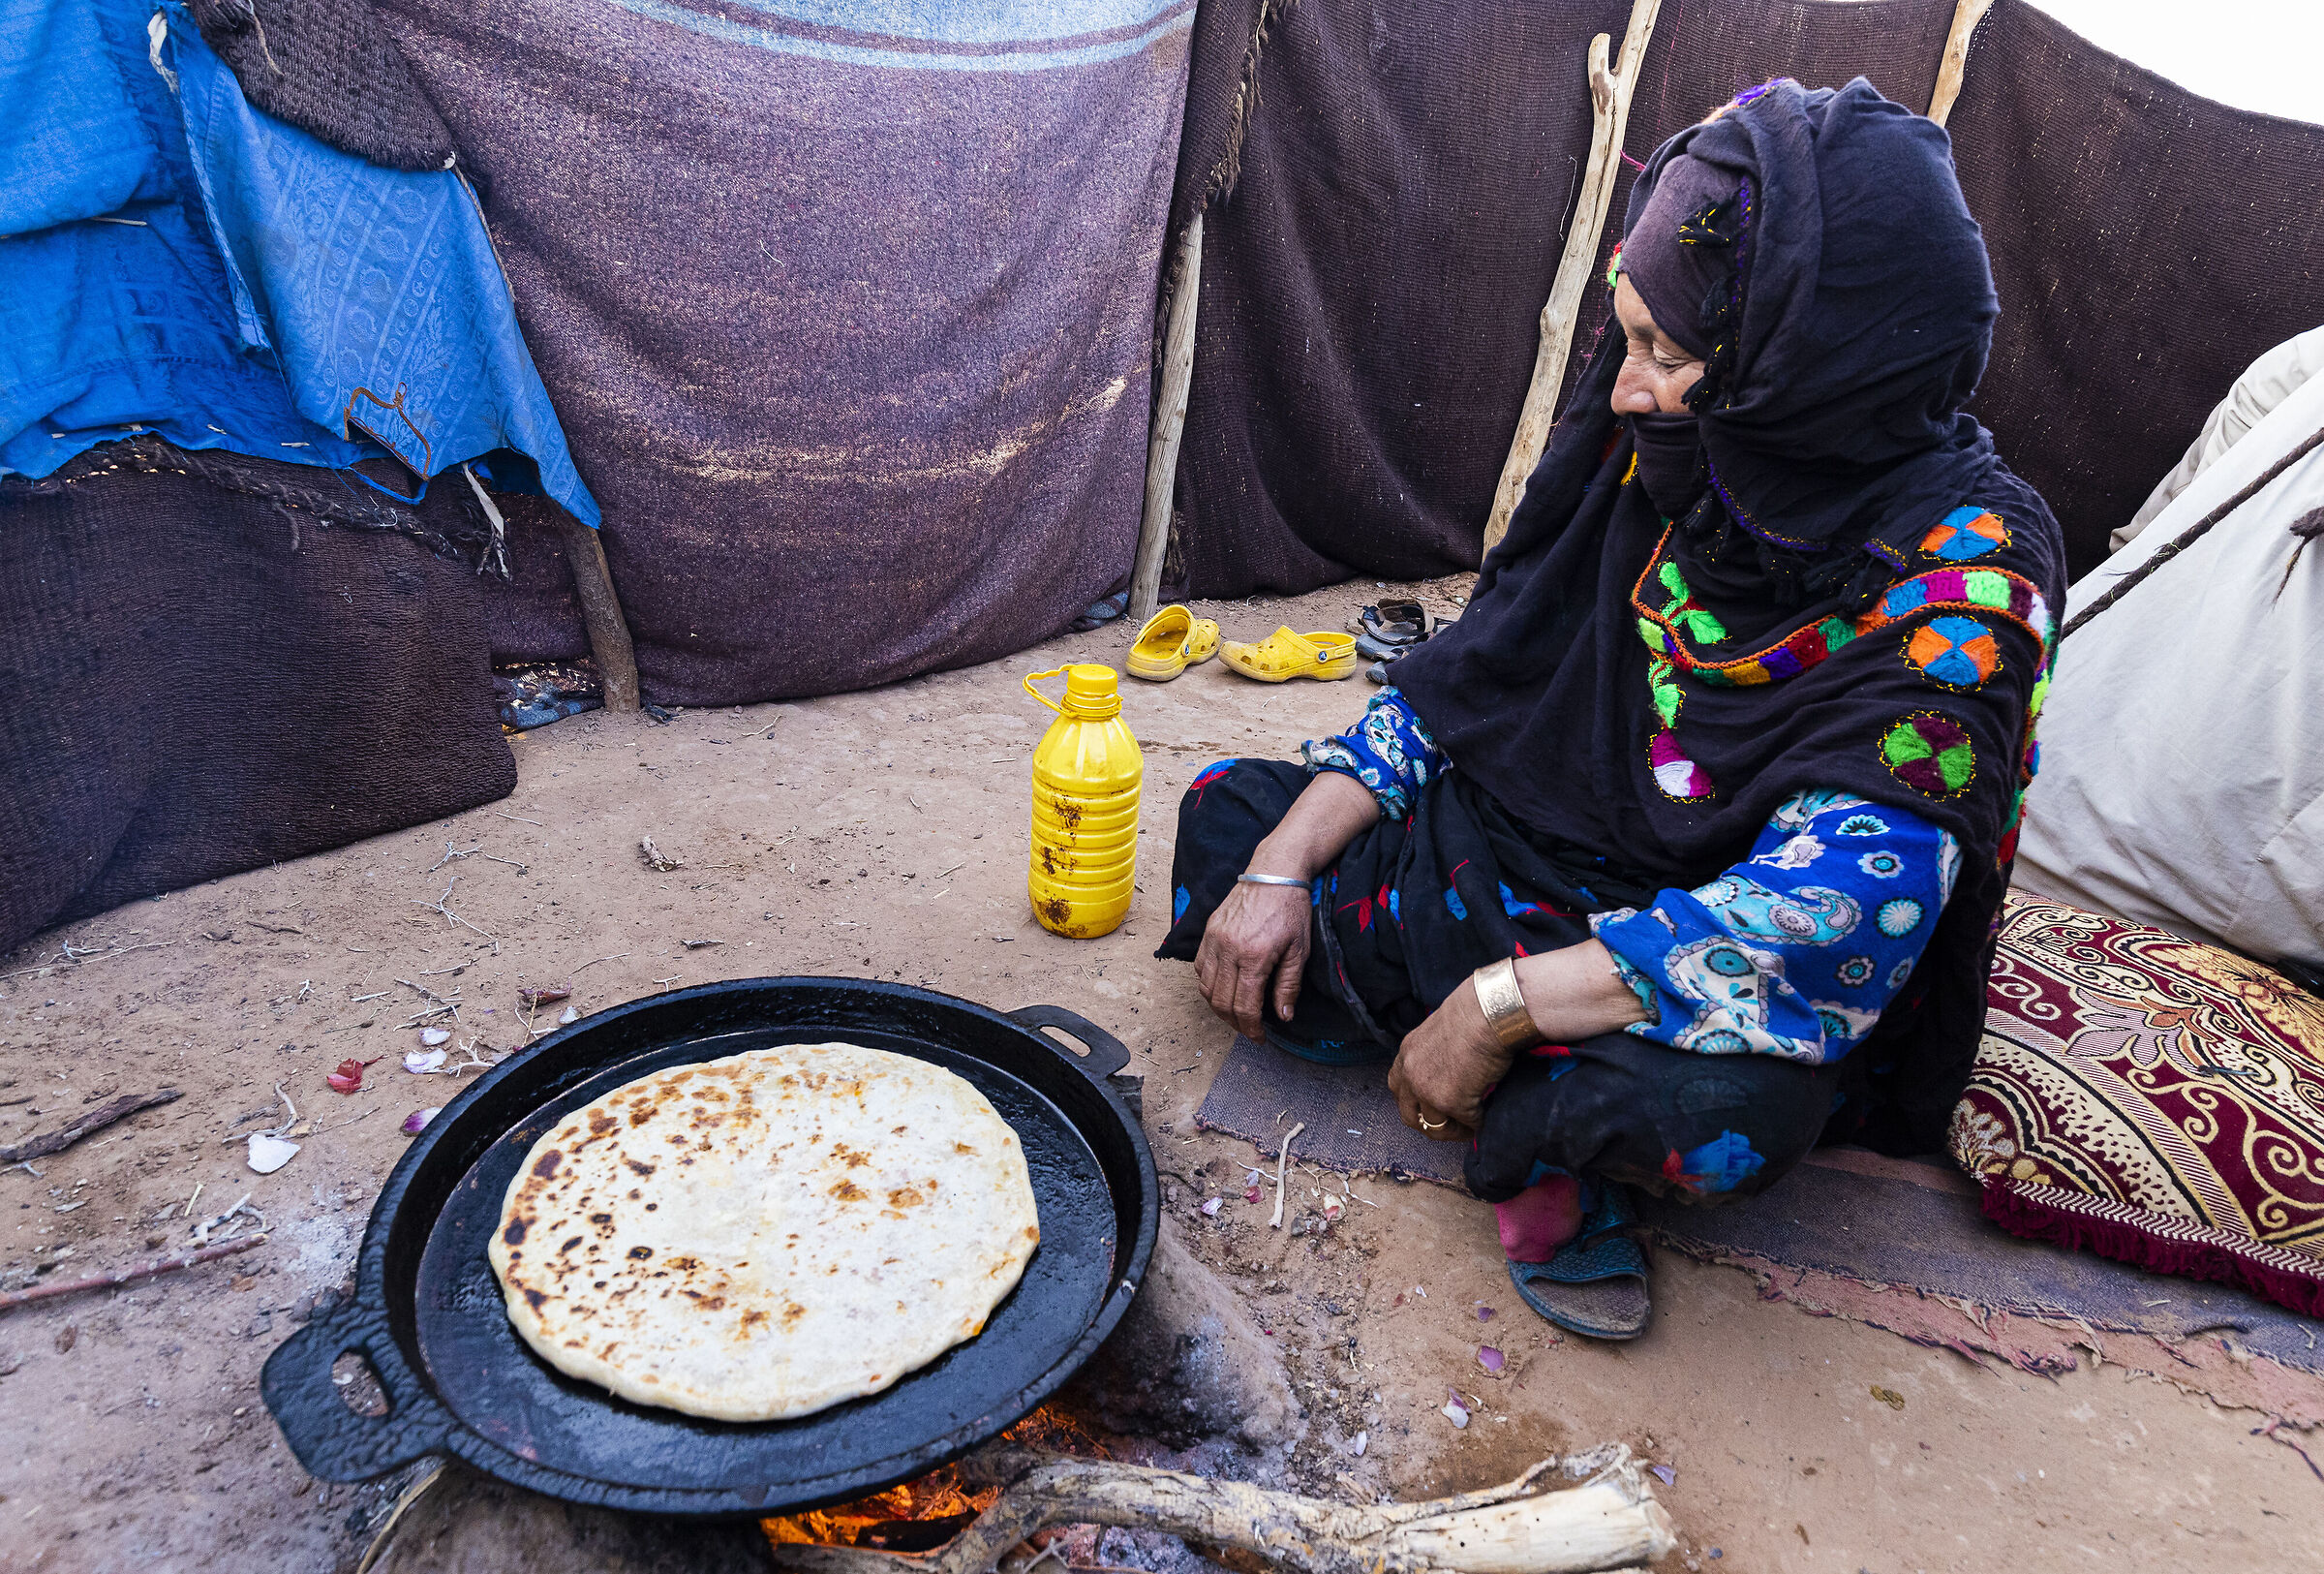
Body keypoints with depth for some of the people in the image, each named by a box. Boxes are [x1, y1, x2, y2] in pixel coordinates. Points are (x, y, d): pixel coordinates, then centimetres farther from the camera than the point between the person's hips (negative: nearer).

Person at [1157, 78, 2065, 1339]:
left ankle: (1533, 1125, -5)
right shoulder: (1659, 442, -8)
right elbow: (1482, 659, -1)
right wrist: (1283, 863, -8)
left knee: (1714, 1108, -41)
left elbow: (1837, 899, -34)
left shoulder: (1966, 564, -24)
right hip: (1547, 862, 6)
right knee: (1231, 813, 1)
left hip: (1711, 981, -6)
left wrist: (1499, 1005, -31)